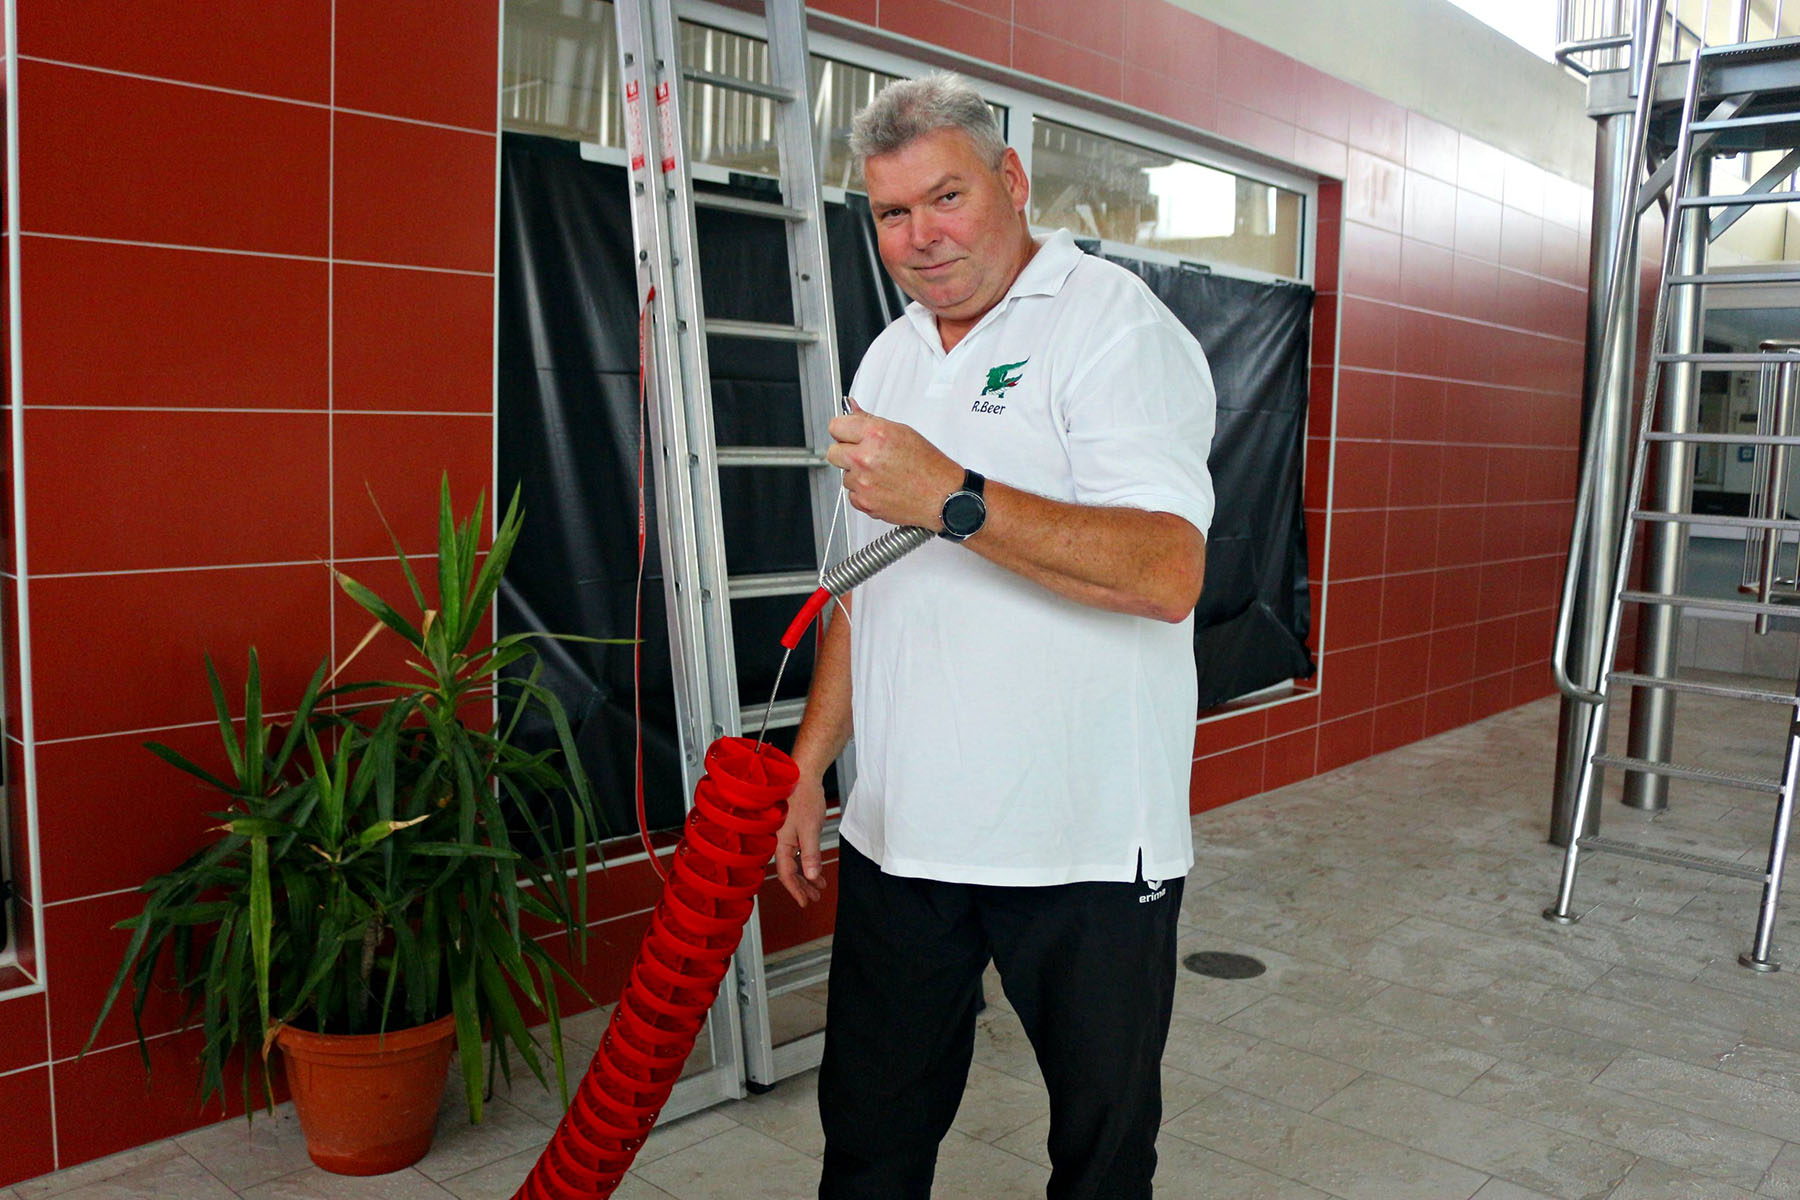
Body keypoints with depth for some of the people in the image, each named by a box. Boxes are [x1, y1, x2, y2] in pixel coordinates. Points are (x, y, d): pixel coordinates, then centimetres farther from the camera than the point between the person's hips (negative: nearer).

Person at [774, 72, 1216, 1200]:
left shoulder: (1116, 325, -10)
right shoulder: (891, 359, 13)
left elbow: (1166, 571, -25)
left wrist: (951, 498, -29)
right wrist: (811, 766, 15)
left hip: (1087, 840, -6)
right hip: (901, 830, 6)